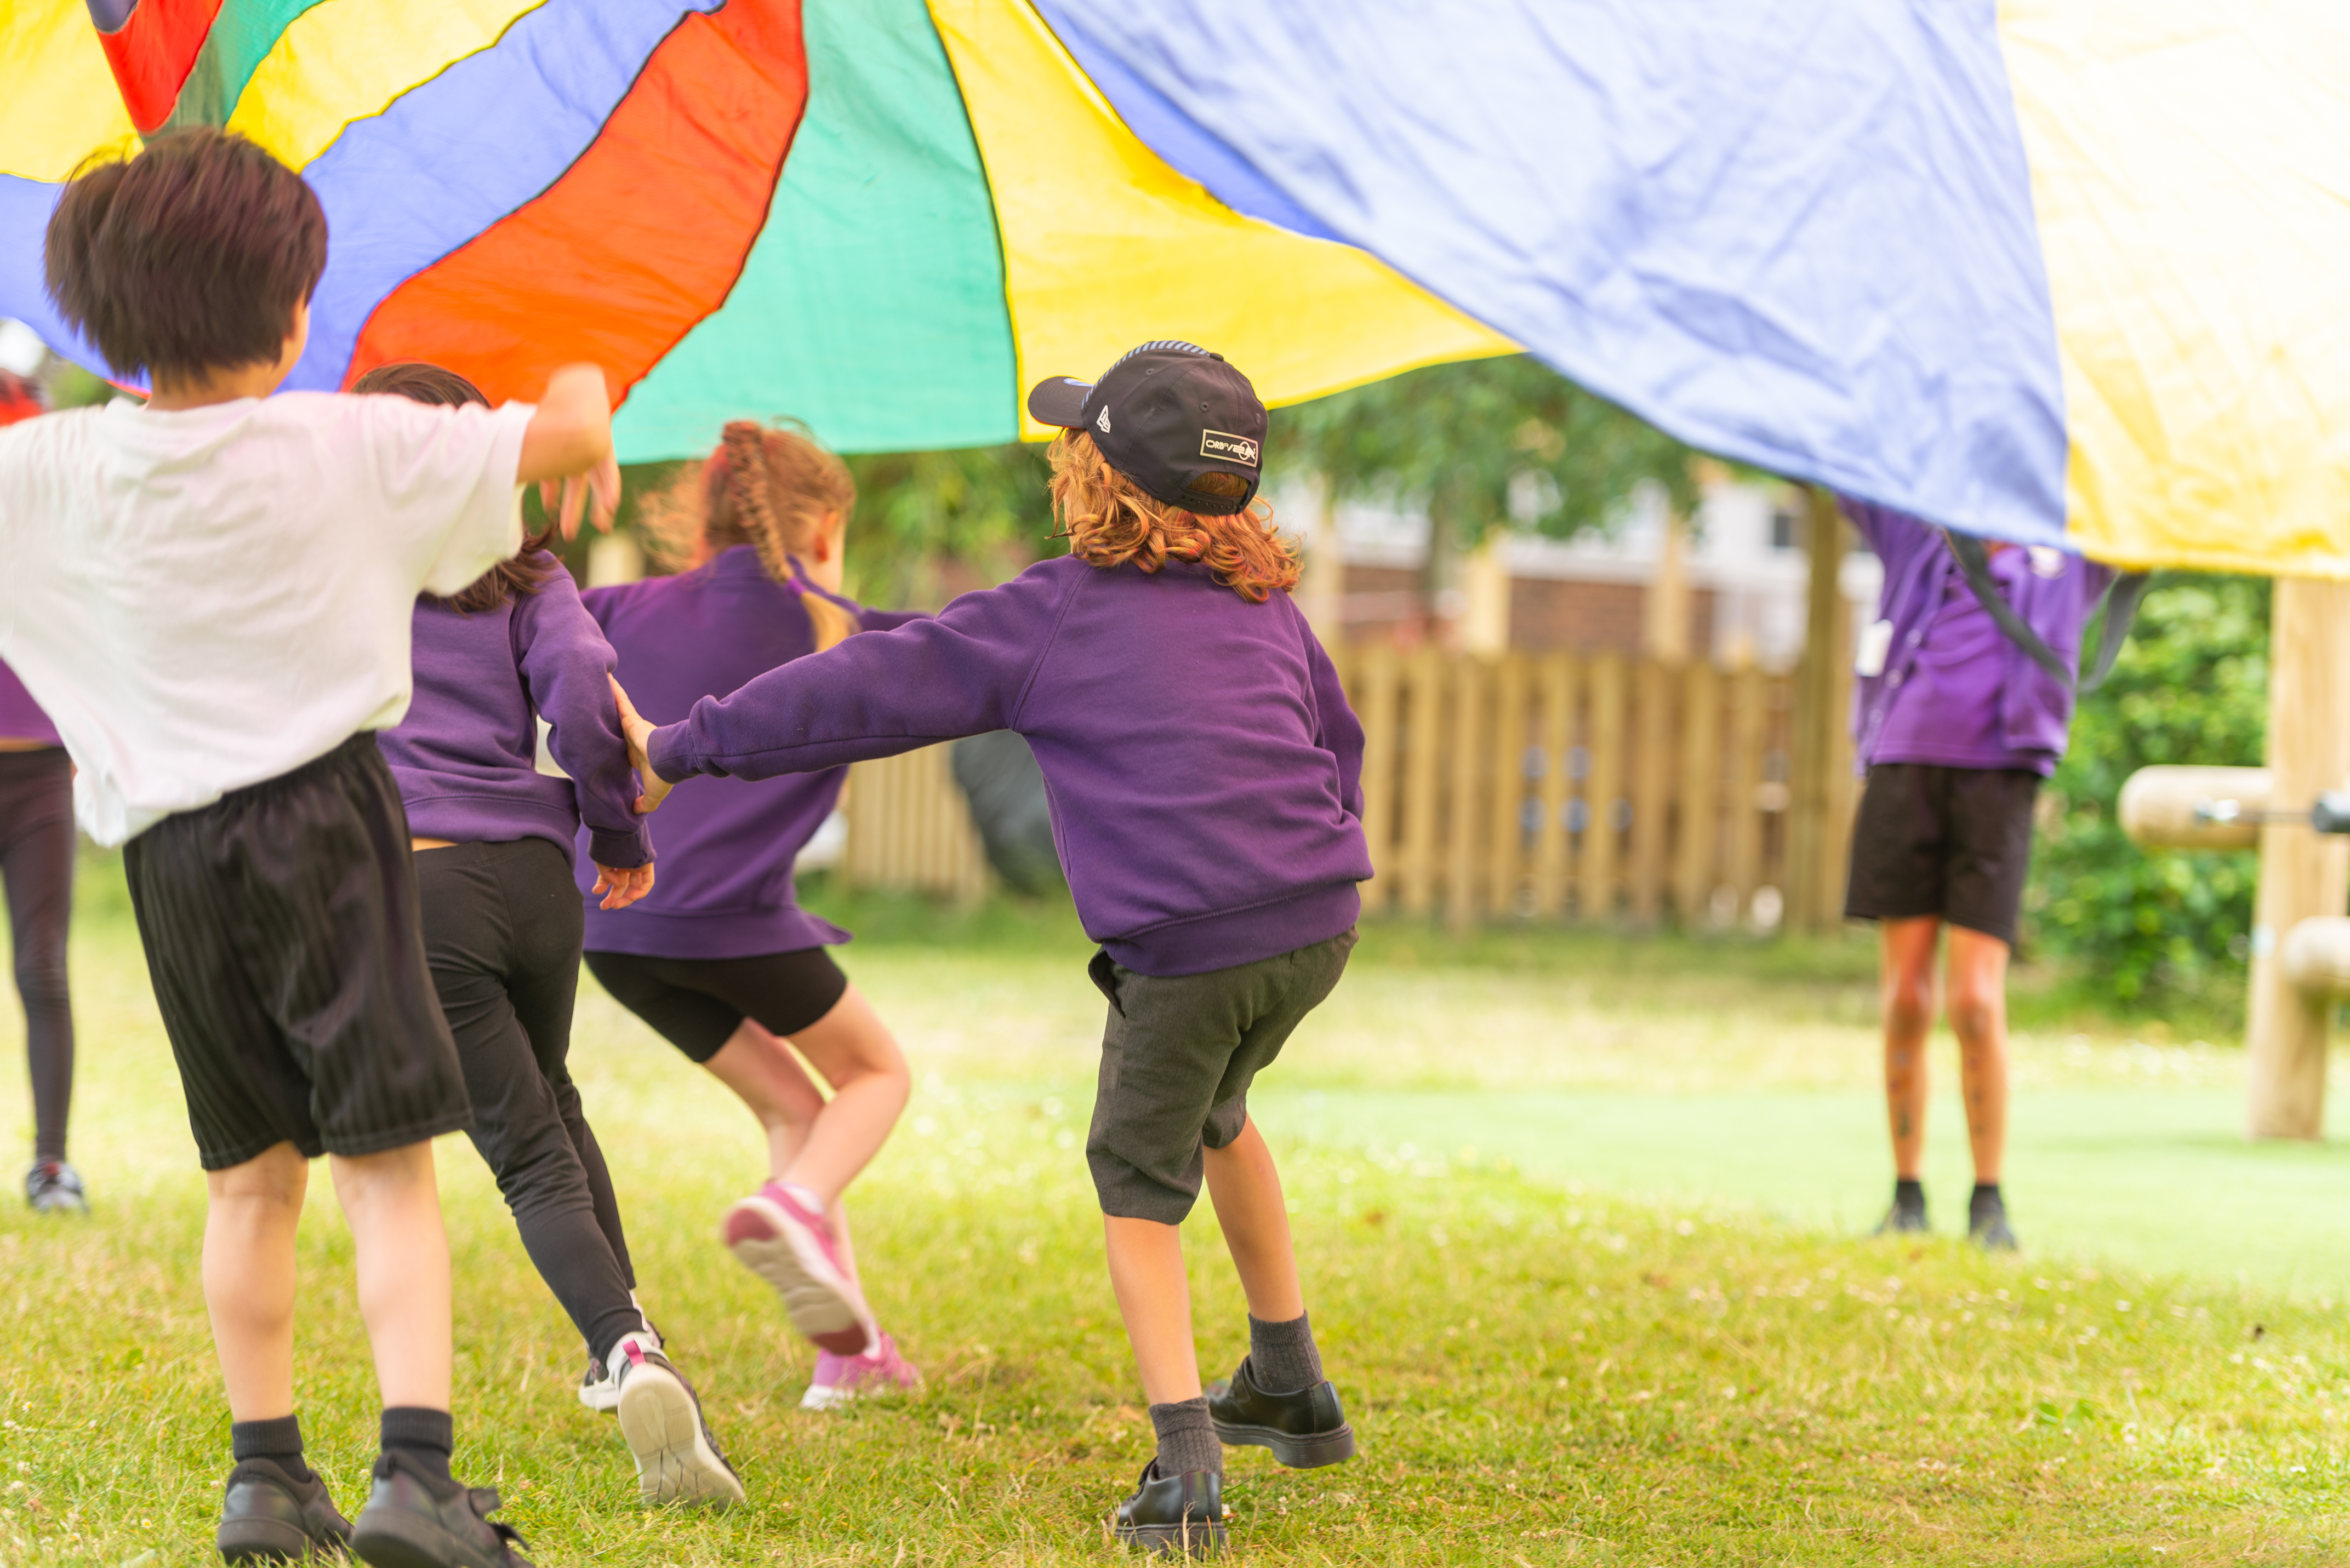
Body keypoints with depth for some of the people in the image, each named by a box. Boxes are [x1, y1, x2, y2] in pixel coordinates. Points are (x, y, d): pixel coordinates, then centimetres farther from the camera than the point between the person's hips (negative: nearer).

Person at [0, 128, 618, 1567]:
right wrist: (585, 410, 22)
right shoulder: (344, 448, -7)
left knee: (251, 1177, 14)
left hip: (172, 851, 3)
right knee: (387, 1163, -3)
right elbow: (559, 439, 0)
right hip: (324, 820, -3)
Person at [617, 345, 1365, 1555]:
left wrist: (683, 750, 6)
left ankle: (1186, 1466, -5)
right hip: (1316, 926, 6)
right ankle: (1292, 1391, 38)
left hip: (1187, 952, -6)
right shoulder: (1264, 601, 15)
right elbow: (1335, 734, 26)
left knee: (1138, 1186, 11)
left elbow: (866, 691, 0)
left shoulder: (1050, 617, -1)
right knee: (1214, 1115, 32)